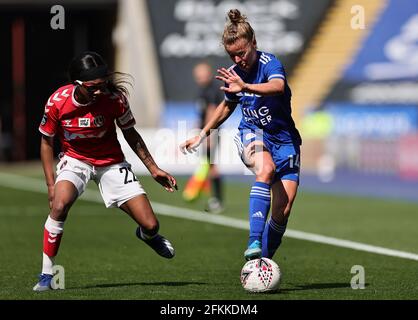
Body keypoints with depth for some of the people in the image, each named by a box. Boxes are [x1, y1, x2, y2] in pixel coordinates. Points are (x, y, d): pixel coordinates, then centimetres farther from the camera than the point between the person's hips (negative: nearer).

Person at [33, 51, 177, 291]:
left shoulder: (115, 98, -20)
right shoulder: (58, 101, -21)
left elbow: (131, 135, -2)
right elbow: (47, 141, -4)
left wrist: (154, 169, -1)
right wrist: (51, 184, -9)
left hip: (111, 163, 1)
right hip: (75, 160, -1)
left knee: (150, 225, -7)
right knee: (60, 204, -34)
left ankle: (147, 235, 36)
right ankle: (46, 276, -21)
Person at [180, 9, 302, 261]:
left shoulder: (269, 63, -16)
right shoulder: (233, 74, 2)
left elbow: (278, 86, -41)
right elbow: (228, 105, 23)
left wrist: (246, 87, -57)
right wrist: (203, 134, 21)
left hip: (283, 138, -1)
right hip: (252, 134, 2)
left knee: (283, 209, -11)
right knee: (266, 168, -36)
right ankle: (254, 242, -48)